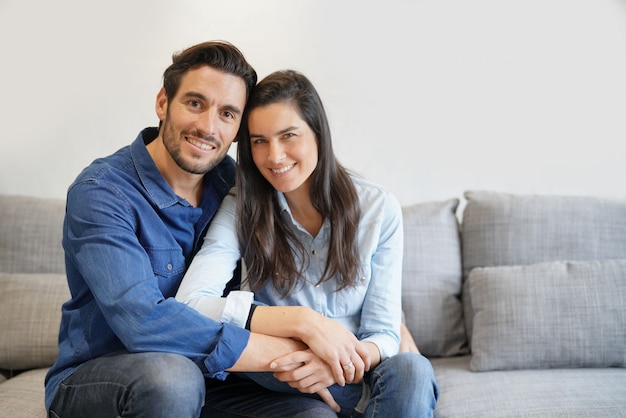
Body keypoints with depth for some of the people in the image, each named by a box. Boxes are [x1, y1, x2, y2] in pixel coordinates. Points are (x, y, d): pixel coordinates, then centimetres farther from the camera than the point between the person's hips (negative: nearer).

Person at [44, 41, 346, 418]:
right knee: (170, 374, -36)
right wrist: (290, 352, -30)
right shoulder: (100, 192, -19)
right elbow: (143, 321, -32)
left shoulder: (233, 183, -1)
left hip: (204, 381, 4)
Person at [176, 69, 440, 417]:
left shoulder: (379, 209, -6)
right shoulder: (241, 208, -9)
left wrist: (344, 359, -32)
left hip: (356, 373, 0)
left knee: (410, 371, -33)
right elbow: (188, 304, -24)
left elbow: (383, 334, -8)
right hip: (279, 385, 1)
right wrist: (303, 322, -34)